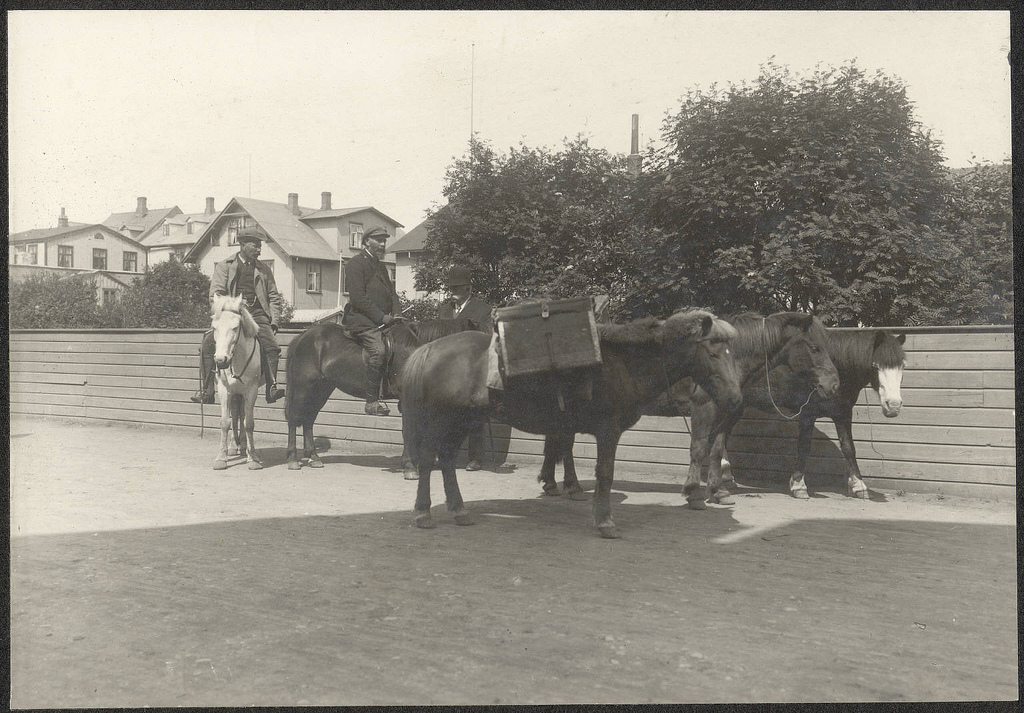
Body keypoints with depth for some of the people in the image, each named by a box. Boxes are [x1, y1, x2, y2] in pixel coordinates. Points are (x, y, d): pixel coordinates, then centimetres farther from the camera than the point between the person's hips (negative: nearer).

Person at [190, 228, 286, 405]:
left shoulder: (265, 271, 21)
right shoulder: (224, 266, 13)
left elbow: (274, 298, 19)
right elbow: (215, 295, 3)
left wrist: (274, 322, 5)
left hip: (257, 313, 1)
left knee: (272, 345, -25)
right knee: (208, 342, -22)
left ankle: (272, 387, -21)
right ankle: (206, 391, -16)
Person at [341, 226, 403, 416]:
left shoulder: (381, 266, 25)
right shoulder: (355, 264, -3)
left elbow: (391, 292, 22)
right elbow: (358, 297, -13)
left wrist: (396, 314, 2)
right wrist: (381, 317, -17)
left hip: (384, 319, 9)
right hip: (361, 318, -9)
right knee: (378, 349, -28)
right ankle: (372, 401, -25)